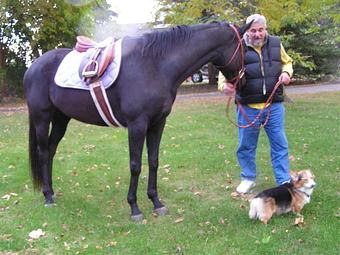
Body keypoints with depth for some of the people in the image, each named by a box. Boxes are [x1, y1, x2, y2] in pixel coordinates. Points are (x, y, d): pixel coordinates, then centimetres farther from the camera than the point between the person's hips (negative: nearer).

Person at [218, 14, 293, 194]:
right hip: (248, 108, -2)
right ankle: (248, 178, 31)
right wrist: (224, 85, -33)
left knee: (280, 145, 8)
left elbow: (287, 62, 20)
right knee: (246, 146, 11)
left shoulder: (275, 44, 3)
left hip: (274, 106, 2)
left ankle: (284, 182, 21)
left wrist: (287, 72, -3)